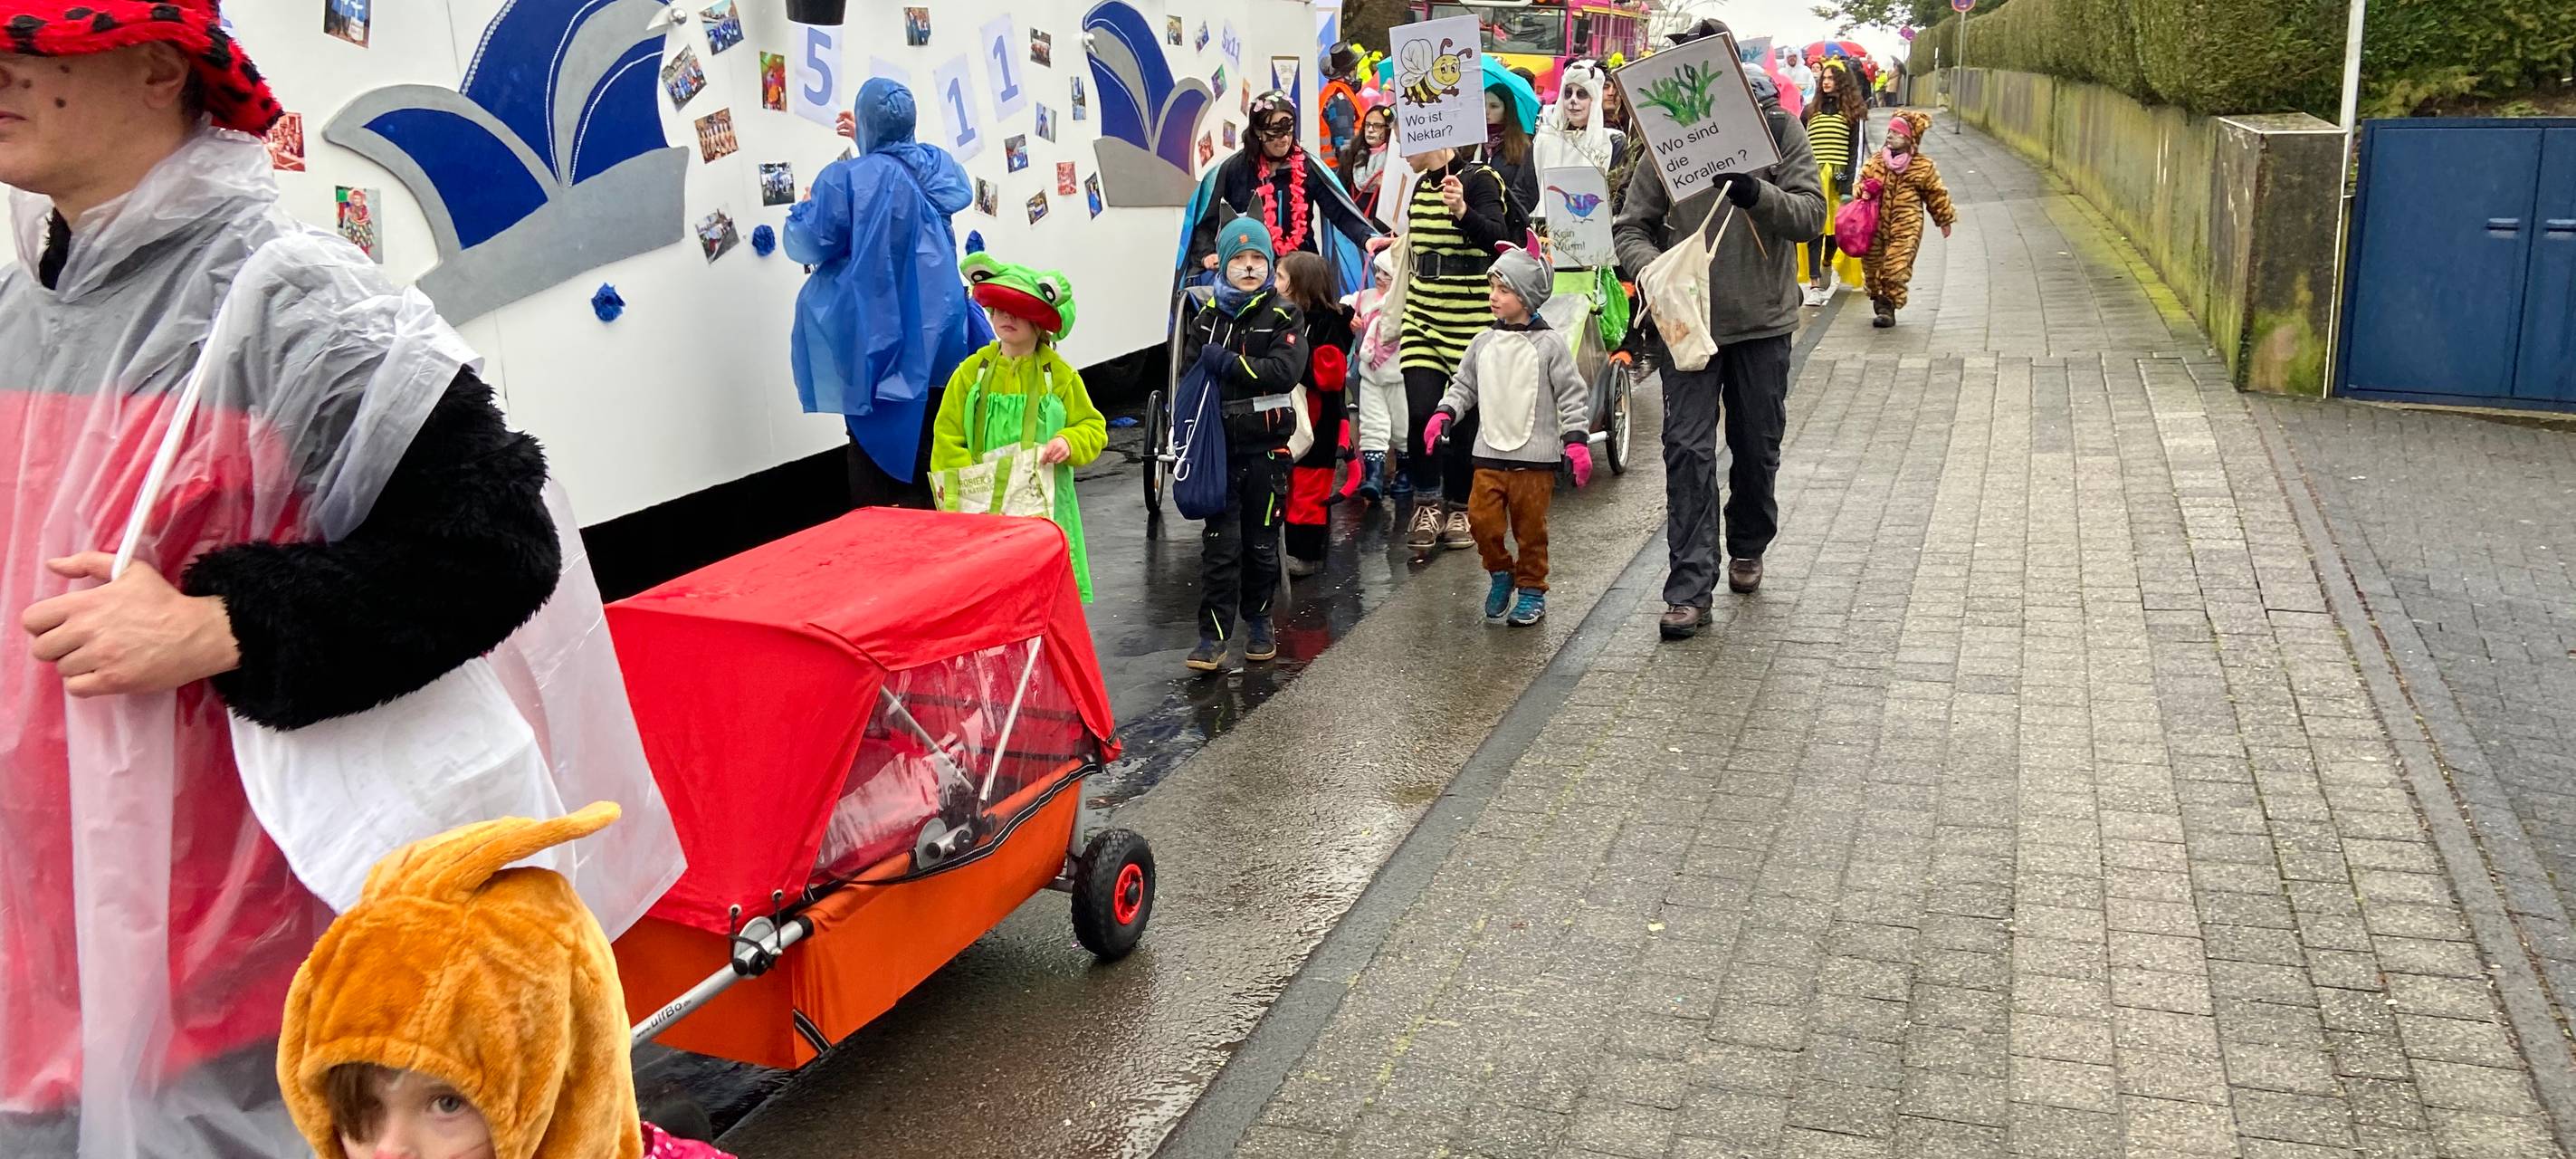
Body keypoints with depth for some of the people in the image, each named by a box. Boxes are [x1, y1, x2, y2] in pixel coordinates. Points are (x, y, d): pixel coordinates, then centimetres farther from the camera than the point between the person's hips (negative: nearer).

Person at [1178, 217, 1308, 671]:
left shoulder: (1283, 317, -1)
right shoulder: (1205, 318, 7)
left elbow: (1286, 372, -17)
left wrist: (1226, 364, -17)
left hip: (1266, 447, -1)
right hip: (1218, 446, 1)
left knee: (1261, 541, 10)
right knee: (1220, 543, -3)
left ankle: (1258, 621, 28)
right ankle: (1213, 636, -1)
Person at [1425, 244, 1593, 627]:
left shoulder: (1550, 344, -6)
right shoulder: (1484, 343, 6)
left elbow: (1572, 395, -4)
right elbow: (1464, 386, 16)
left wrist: (1576, 441, -10)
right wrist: (1444, 414, -1)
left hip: (1535, 457, -4)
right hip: (1489, 454, 4)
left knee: (1530, 527, 4)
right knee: (1482, 519, -3)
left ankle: (1532, 589, 19)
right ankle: (1500, 572, 22)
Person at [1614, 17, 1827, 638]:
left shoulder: (1777, 126, -3)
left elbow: (1811, 214, -10)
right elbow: (1631, 227, -1)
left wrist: (1756, 194, -29)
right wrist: (1651, 267, -23)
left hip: (1763, 320, 1)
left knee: (1757, 448, 14)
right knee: (1688, 451, -6)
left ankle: (1747, 549, 39)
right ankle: (1690, 588, -3)